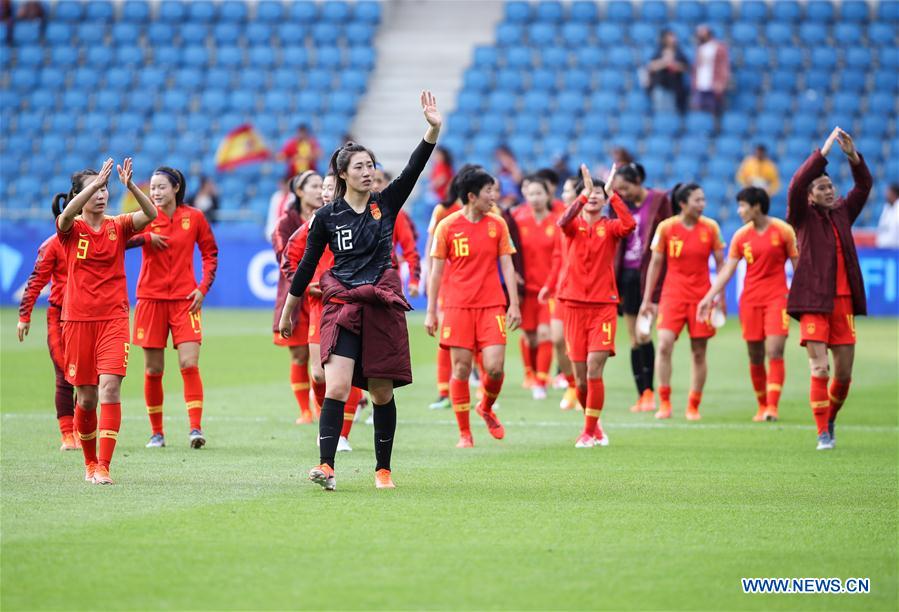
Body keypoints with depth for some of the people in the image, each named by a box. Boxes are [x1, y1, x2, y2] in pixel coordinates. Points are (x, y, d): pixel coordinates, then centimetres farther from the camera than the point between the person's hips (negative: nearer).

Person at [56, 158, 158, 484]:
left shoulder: (118, 226, 5)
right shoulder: (70, 228, 1)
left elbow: (151, 215, -13)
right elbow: (67, 215, -24)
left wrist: (130, 185, -28)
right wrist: (96, 182, -34)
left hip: (113, 319, 0)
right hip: (78, 319, 0)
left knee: (110, 387, -16)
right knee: (86, 397, 6)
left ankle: (103, 466, -17)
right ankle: (90, 461, 27)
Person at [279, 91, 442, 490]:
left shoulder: (386, 204, 6)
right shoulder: (327, 216, 3)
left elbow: (414, 168, -7)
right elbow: (307, 265, 10)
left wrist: (433, 129, -20)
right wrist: (288, 311, 14)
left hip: (382, 307, 2)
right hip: (342, 306, -2)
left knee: (382, 393, 6)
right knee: (337, 388, -16)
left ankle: (383, 469, 16)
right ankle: (327, 467, -20)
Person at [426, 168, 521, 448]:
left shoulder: (497, 224, 5)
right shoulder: (447, 226, -1)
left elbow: (507, 266, 8)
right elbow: (436, 271, 3)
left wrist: (514, 304, 1)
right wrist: (431, 312, 2)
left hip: (491, 305, 2)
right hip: (457, 306, -2)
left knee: (495, 366, -10)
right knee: (461, 369, -2)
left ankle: (486, 408, 22)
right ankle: (464, 434, 8)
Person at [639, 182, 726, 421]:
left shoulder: (710, 227, 0)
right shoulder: (666, 227, -3)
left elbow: (720, 263, 7)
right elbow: (655, 263, 3)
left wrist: (720, 296, 2)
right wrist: (647, 299, 4)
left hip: (701, 296, 1)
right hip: (672, 293, -1)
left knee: (699, 352, 3)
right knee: (664, 344, -16)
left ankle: (693, 406, 13)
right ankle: (664, 402, -6)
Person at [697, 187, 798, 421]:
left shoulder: (782, 230, -3)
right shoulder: (741, 236, 6)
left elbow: (797, 264, 3)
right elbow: (727, 270, 7)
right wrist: (709, 297, -1)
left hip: (777, 297, -3)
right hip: (750, 300, 3)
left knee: (775, 352, -14)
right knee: (755, 356, 5)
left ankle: (772, 407, -17)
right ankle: (762, 406, 17)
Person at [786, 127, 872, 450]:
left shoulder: (843, 212, 15)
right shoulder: (804, 217, 2)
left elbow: (864, 185, 12)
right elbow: (796, 186, -14)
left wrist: (853, 155, -4)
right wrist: (824, 151, -17)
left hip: (843, 300, 4)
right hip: (813, 300, -4)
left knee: (844, 373, 6)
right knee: (819, 369, -11)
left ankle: (830, 419, 29)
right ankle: (823, 433, -7)